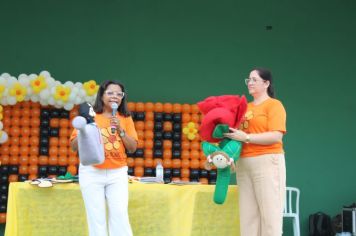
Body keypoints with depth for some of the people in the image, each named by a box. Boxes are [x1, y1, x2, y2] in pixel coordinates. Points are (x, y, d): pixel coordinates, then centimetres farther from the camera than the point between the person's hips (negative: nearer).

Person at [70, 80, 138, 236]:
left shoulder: (126, 119, 8)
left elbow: (133, 148, 4)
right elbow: (74, 146, 3)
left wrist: (120, 130, -9)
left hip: (118, 173, 1)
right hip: (92, 172, -1)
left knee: (120, 216, -7)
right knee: (96, 218, -1)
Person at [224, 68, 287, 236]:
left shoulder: (274, 105, -1)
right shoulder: (246, 108, 17)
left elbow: (276, 136, -13)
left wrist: (246, 137, -16)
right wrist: (232, 135, 4)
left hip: (267, 162, -7)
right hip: (244, 164, 7)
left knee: (269, 212, -6)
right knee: (247, 214, 5)